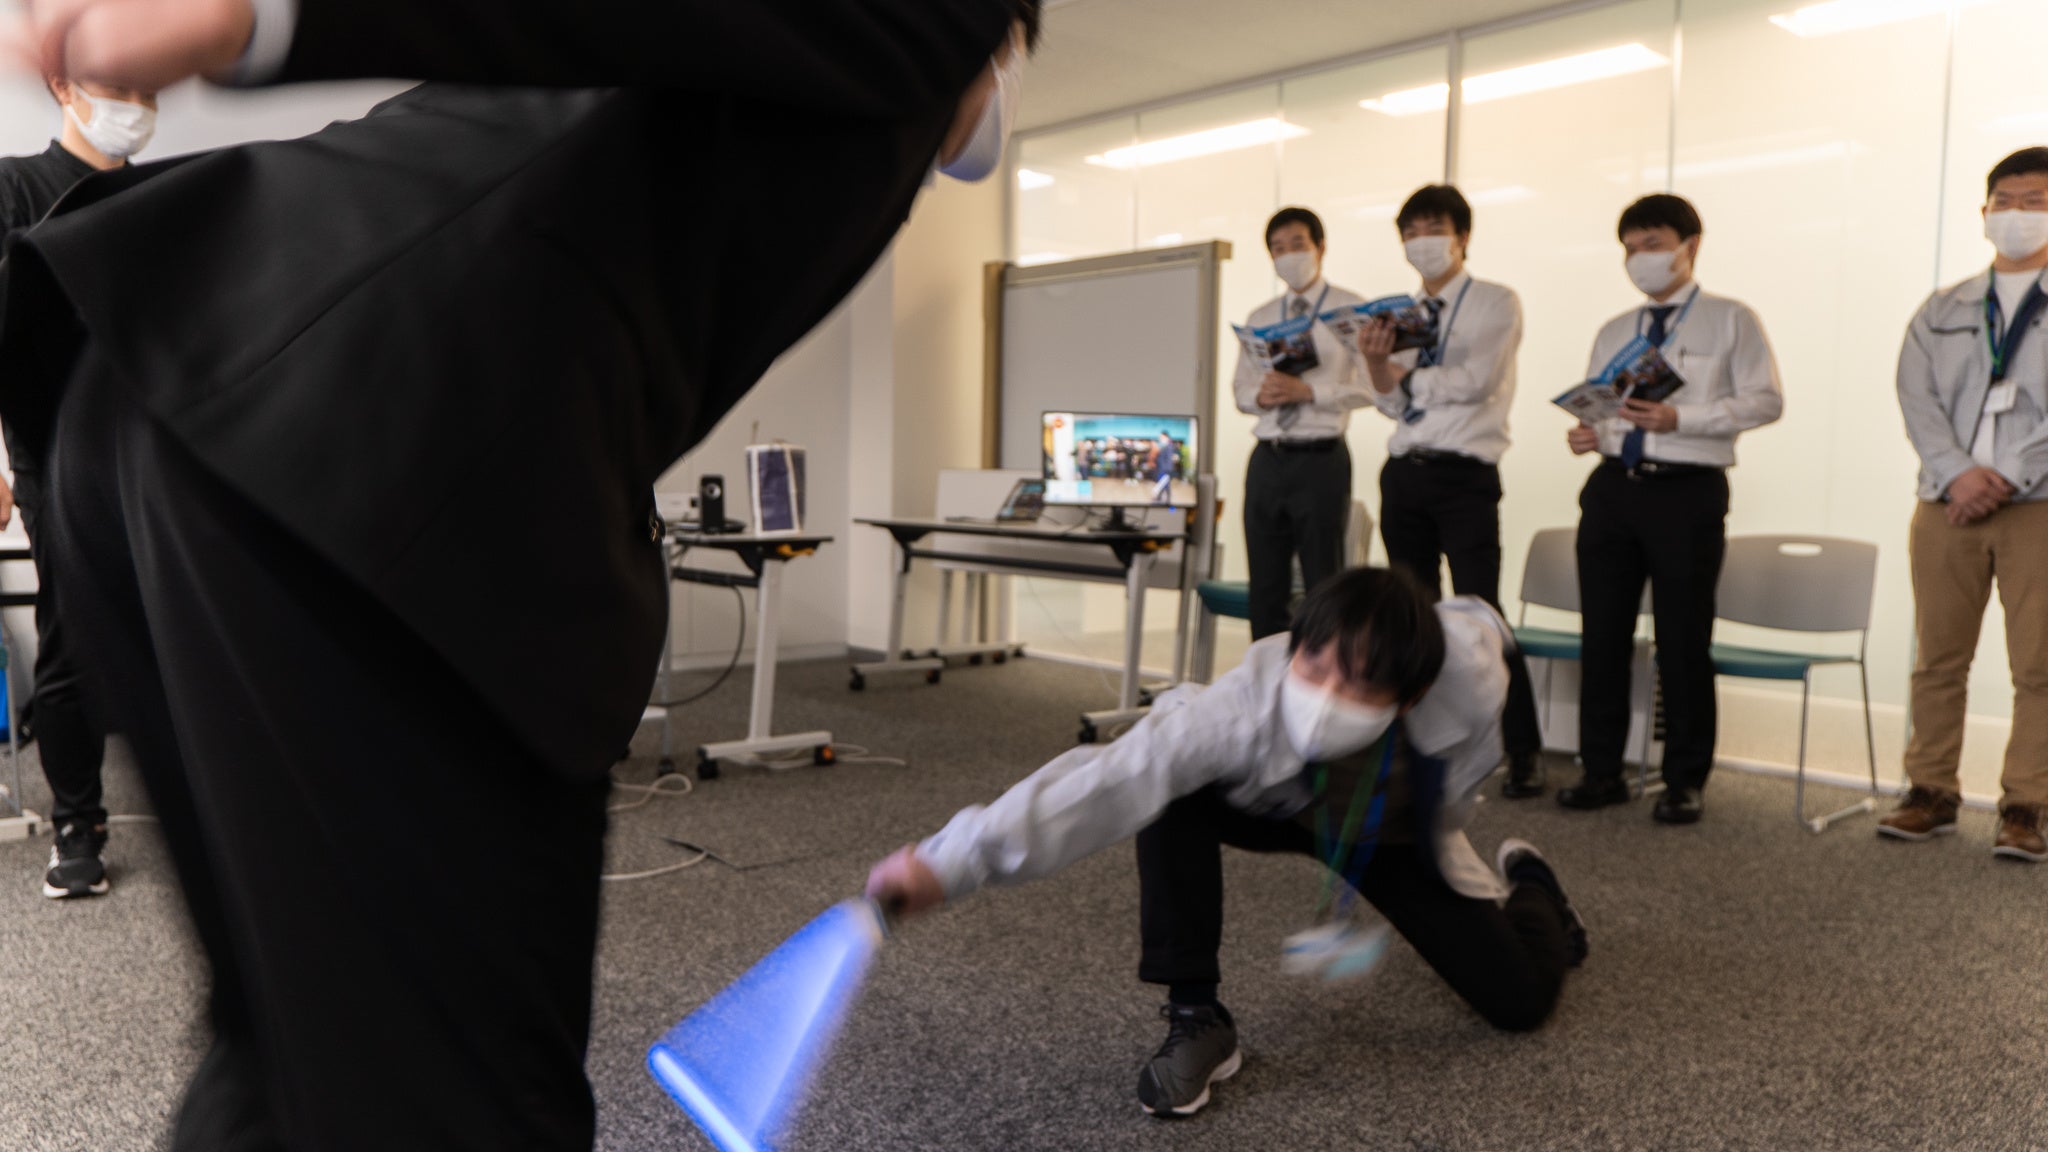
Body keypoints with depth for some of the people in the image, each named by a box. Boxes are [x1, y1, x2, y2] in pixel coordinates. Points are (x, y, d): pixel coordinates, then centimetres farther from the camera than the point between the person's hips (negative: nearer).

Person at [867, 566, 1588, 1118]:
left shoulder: (1468, 682, -39)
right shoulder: (1246, 706, -45)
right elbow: (1109, 780, -55)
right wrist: (956, 860, -65)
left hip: (1398, 837, 2)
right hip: (1276, 808, -1)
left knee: (1521, 999, -4)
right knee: (1172, 796, -35)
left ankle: (1523, 883, 33)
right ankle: (1195, 1020, -18)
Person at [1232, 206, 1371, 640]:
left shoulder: (1351, 309, -1)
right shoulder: (1260, 318, 16)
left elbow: (1371, 386, -9)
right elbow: (1240, 387, 16)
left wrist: (1308, 391, -19)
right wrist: (1260, 394, -7)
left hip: (1321, 459, -5)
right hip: (1267, 458, 5)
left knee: (1324, 588, 0)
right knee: (1266, 587, 10)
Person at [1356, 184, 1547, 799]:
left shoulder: (1497, 304, -1)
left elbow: (1475, 381, -14)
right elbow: (1392, 402, 7)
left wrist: (1407, 374, -2)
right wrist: (1375, 362, -13)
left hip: (1465, 476, -6)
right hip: (1404, 473, 6)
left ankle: (1524, 751, 0)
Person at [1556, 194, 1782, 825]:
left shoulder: (1731, 321, 3)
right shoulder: (1613, 332, 17)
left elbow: (1765, 399, -5)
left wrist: (1680, 418, -17)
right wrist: (1588, 433, -5)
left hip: (1688, 490, -4)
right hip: (1614, 486, 5)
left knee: (1683, 641, 1)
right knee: (1603, 635, 5)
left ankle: (1685, 780, 13)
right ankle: (1602, 771, 16)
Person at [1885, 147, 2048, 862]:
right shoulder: (1940, 312, 16)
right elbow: (1917, 397, 3)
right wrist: (1958, 472, -12)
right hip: (1947, 505, 3)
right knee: (1937, 661, 5)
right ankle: (1932, 794, 13)